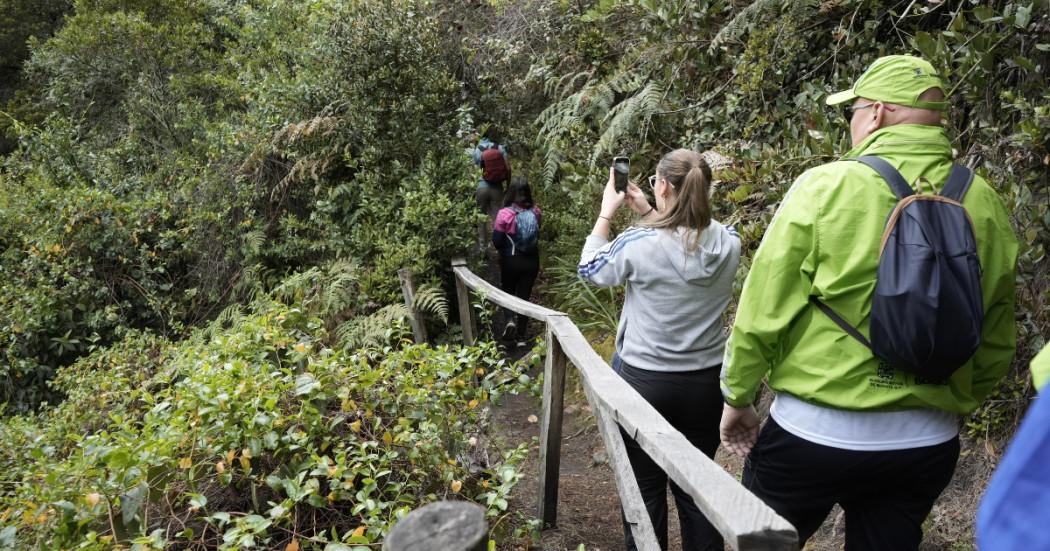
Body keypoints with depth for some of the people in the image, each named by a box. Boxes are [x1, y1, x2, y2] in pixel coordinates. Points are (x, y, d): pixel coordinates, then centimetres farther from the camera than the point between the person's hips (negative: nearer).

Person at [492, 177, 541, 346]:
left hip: (511, 261, -2)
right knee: (524, 295, 13)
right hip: (531, 260, 2)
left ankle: (510, 320, -4)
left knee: (507, 292, 21)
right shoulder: (536, 212, -7)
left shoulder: (505, 214, -17)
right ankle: (521, 337, 15)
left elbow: (496, 242, -11)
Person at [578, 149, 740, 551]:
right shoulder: (728, 243, -8)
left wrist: (607, 210, 6)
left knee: (645, 488, 13)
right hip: (705, 383, 4)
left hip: (644, 381, -3)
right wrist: (649, 214, 11)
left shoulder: (639, 243, -19)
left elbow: (589, 269, 0)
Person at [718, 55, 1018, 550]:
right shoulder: (983, 203, 0)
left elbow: (762, 311, -12)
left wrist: (737, 397, 1)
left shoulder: (825, 187, -13)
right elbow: (997, 342, 8)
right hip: (930, 443, 5)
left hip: (815, 431, -4)